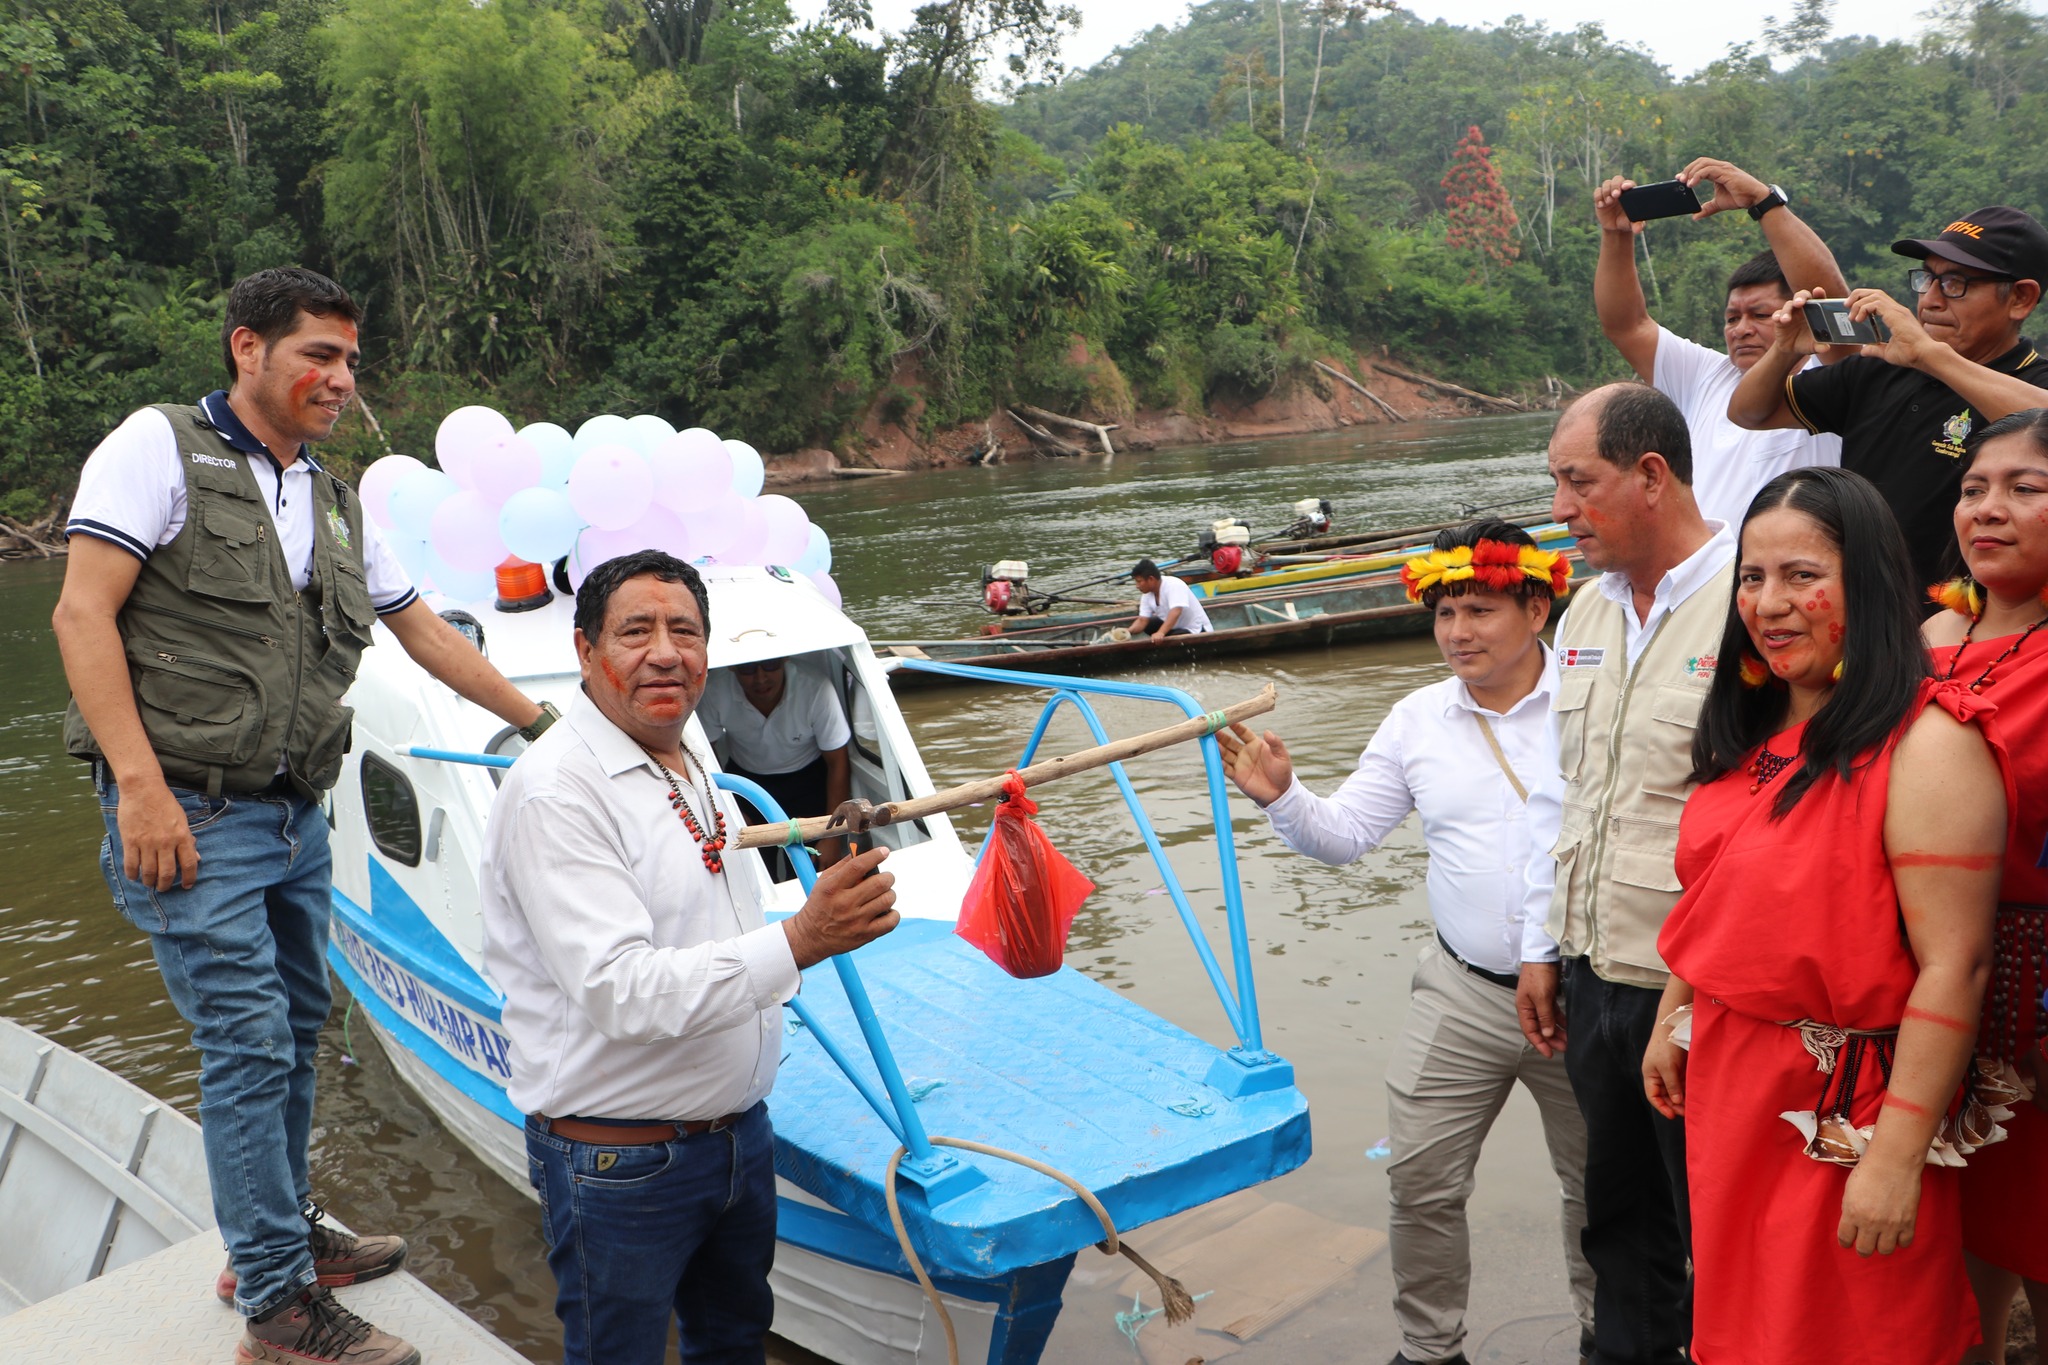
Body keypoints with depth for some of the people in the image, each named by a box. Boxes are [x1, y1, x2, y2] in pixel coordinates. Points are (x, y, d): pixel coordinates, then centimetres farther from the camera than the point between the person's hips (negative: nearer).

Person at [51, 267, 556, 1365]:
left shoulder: (336, 504, 14)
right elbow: (83, 613, -13)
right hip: (191, 816, -7)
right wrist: (142, 786, -20)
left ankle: (279, 1234, 35)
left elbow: (422, 628, 21)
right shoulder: (159, 448, -6)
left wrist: (542, 722, 22)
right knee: (250, 1045, -5)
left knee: (295, 1032, 17)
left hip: (295, 817, 8)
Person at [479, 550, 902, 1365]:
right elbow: (618, 993, -29)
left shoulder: (691, 766, 8)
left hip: (740, 1133, 8)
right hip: (621, 1166, -8)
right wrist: (799, 942, -34)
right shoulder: (555, 792, -21)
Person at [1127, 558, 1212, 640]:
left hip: (1195, 629, -8)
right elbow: (1142, 620, -7)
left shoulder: (1173, 585, -27)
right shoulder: (1147, 594, -3)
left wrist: (1161, 633, -54)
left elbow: (1176, 612, -41)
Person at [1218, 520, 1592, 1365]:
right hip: (1462, 994, 3)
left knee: (1598, 1180, 17)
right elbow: (1346, 835, 5)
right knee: (1420, 1179, 6)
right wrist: (1282, 798, -13)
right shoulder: (1418, 718, 2)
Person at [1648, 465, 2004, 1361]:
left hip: (1849, 1109, -7)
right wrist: (1670, 1022, 16)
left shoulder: (1925, 744, -19)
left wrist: (1897, 1156, -23)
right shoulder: (1752, 733, 6)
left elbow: (1954, 967, -22)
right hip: (1729, 1085, 7)